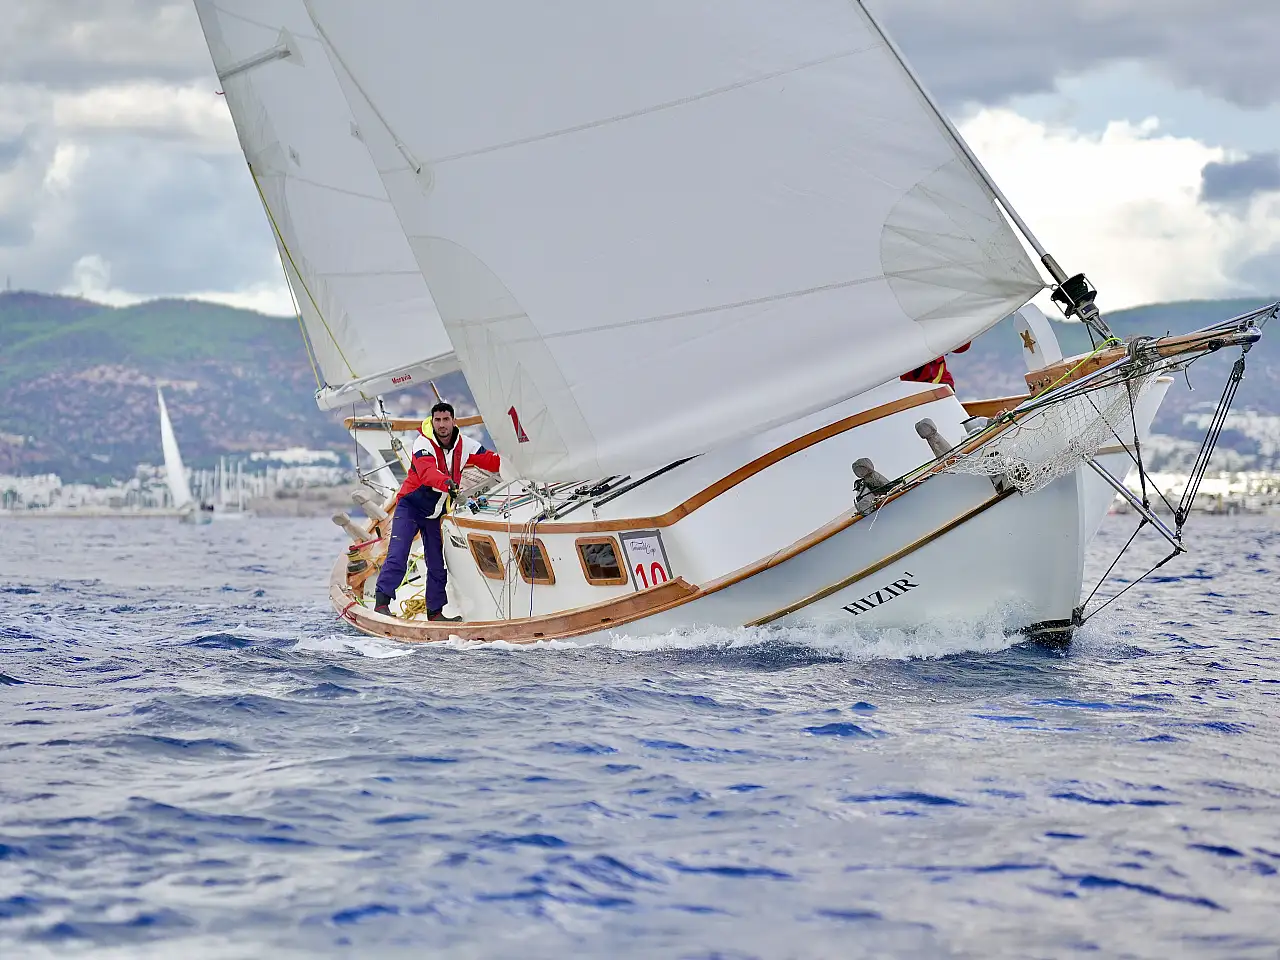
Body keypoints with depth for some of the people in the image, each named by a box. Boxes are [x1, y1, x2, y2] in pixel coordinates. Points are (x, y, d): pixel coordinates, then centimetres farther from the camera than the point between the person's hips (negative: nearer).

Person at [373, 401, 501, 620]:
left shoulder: (464, 445, -4)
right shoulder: (423, 443, -20)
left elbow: (490, 460, 2)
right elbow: (427, 471, -38)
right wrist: (446, 483, -56)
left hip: (437, 512, 5)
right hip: (410, 506, -5)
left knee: (438, 565, 7)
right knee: (397, 555, -18)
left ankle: (435, 612, 16)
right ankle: (381, 602, -16)